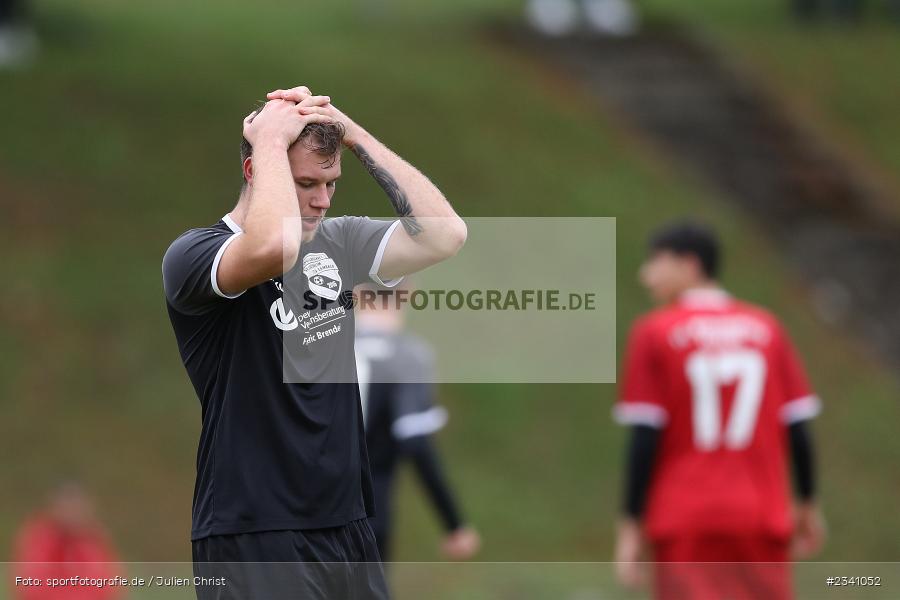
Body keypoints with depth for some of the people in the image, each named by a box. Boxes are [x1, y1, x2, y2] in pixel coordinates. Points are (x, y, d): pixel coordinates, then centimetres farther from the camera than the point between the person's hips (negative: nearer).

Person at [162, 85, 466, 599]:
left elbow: (445, 235, -3)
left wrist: (353, 134, -5)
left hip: (347, 527, 6)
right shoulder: (193, 254, -9)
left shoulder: (338, 245, 10)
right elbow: (273, 247, -30)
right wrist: (271, 140, -15)